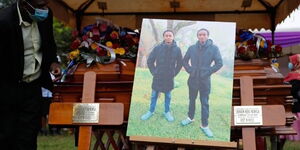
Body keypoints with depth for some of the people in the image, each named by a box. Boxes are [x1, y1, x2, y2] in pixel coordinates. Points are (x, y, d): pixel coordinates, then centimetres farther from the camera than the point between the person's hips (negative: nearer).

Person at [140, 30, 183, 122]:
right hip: (157, 77, 0)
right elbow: (150, 61, 1)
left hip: (169, 78, 0)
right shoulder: (158, 48, -9)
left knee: (168, 96, 12)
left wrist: (174, 73, 3)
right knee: (154, 95, 10)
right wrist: (153, 72, 0)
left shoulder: (177, 49, -6)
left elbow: (180, 63, 6)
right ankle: (151, 111, 24)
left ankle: (167, 112, 27)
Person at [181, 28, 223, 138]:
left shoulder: (214, 48, -8)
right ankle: (190, 118, 35)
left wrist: (208, 72, -11)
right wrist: (189, 70, -1)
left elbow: (219, 63, -8)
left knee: (205, 103, 1)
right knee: (192, 100, 17)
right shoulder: (192, 48, 0)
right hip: (193, 79, 2)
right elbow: (185, 61, 12)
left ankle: (204, 125, 8)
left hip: (205, 80, -2)